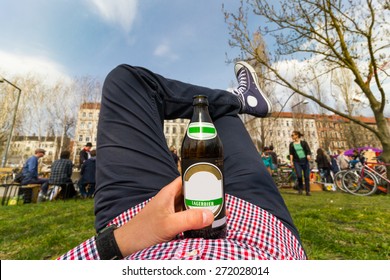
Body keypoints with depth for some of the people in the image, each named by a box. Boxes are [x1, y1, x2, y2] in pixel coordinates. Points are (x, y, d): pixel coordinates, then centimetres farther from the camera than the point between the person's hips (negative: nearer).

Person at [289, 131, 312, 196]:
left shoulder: (304, 142, 4)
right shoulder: (291, 144, 7)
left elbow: (308, 150, -2)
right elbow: (291, 153, 3)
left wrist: (308, 155, -22)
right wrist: (291, 161, -6)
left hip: (305, 161, 0)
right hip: (297, 162, 0)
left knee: (306, 176, 2)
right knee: (299, 176, -13)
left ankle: (307, 191, 15)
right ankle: (300, 189, 11)